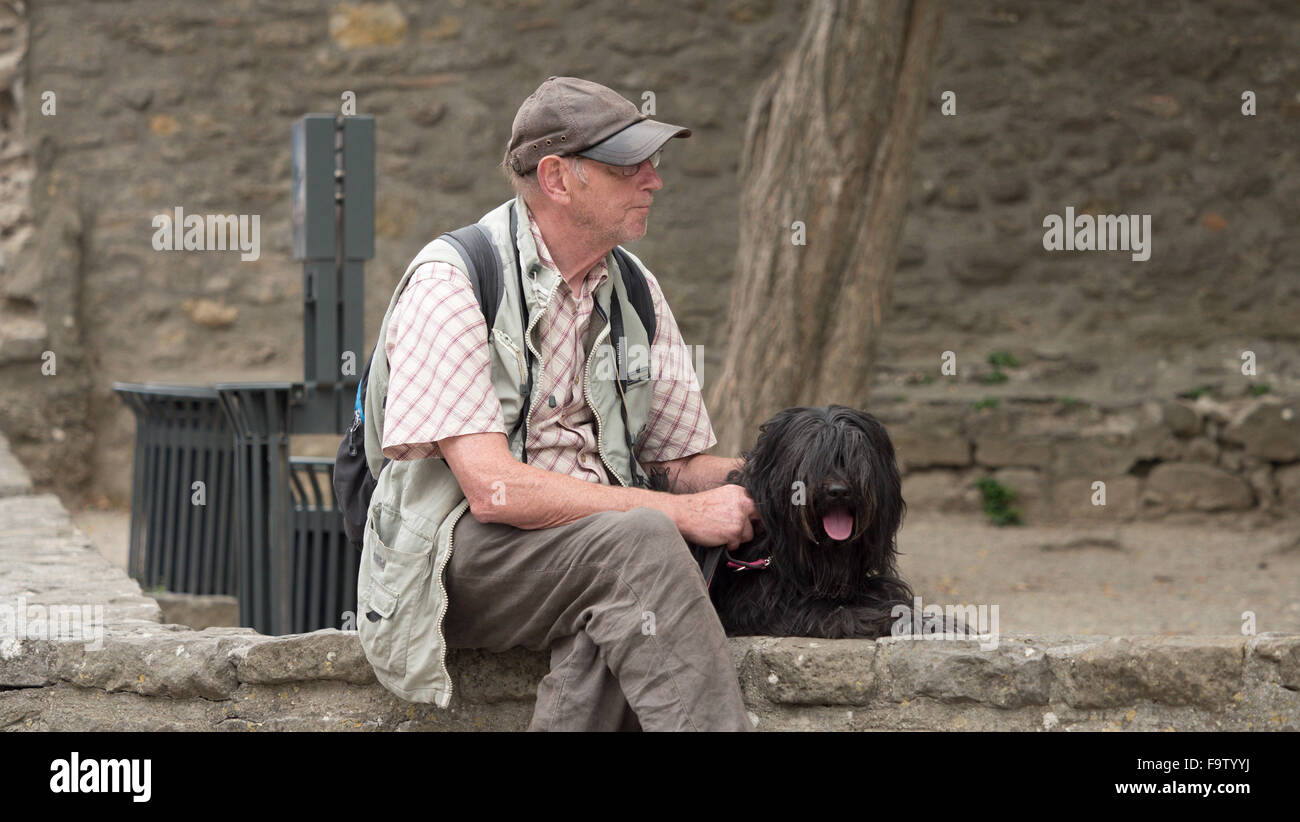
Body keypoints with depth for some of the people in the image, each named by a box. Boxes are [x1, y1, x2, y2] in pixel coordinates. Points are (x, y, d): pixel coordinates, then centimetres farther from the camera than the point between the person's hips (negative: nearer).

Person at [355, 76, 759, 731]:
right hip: (459, 552, -5)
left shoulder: (634, 291, 12)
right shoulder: (449, 283, -11)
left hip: (594, 542, 5)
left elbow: (684, 463, 18)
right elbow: (493, 489, -20)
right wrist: (681, 513, -19)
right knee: (639, 543, -32)